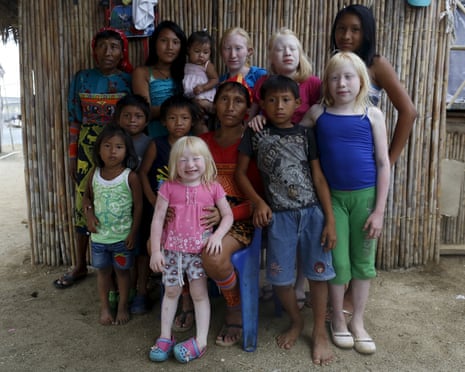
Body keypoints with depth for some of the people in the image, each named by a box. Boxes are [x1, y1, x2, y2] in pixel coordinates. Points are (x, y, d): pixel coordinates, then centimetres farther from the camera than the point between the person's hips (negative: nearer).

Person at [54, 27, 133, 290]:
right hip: (88, 150, 2)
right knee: (83, 204, 5)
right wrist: (72, 155, 5)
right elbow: (74, 119, 8)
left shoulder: (129, 80, 1)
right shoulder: (82, 79, 7)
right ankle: (80, 266, 21)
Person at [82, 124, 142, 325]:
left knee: (122, 270, 13)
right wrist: (89, 213, -7)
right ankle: (104, 307, 32)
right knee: (103, 271, 16)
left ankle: (122, 306, 30)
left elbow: (138, 206, -9)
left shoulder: (130, 176, -14)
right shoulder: (95, 174, -3)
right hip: (99, 235, 3)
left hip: (122, 236, -3)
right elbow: (87, 197, 12)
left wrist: (133, 232, -9)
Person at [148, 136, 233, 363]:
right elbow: (157, 219, -4)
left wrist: (217, 235, -17)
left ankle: (201, 341, 10)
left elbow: (228, 215, 0)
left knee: (199, 292, 1)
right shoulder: (169, 187, -4)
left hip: (200, 249, -1)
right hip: (172, 248, 1)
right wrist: (155, 250, -9)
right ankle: (165, 337, 24)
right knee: (171, 292, 11)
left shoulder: (213, 188, -2)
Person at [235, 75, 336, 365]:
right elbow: (241, 172, 8)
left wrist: (330, 220, -3)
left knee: (318, 273, 4)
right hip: (279, 216, 0)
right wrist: (258, 202, -5)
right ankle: (296, 321, 33)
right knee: (280, 277, 6)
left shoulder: (305, 133, 3)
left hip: (312, 212, 0)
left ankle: (320, 330, 23)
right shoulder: (255, 134, 2)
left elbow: (318, 177, 2)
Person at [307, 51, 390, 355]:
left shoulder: (372, 114, -4)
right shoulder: (317, 113, -2)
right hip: (332, 196, 0)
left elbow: (383, 163, -4)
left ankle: (358, 321, 30)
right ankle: (337, 319, 28)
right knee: (338, 262, 5)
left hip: (366, 196, 0)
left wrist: (379, 210, -6)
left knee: (363, 261, 11)